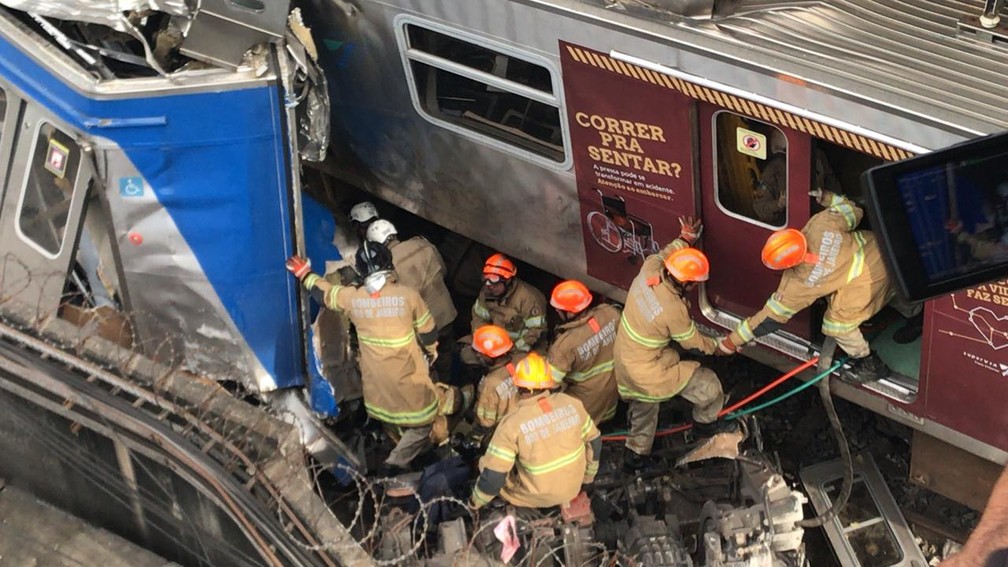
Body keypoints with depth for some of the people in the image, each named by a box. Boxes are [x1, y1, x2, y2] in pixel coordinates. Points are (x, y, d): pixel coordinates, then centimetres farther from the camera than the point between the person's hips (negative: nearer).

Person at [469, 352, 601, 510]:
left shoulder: (511, 424, -21)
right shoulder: (571, 404, -9)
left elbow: (493, 476, -19)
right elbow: (594, 442, 4)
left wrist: (476, 501, 0)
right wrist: (588, 476, 22)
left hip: (538, 497, -4)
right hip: (573, 488, 4)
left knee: (486, 463, 12)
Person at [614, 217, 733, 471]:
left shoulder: (649, 269, -18)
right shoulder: (673, 310, -33)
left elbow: (664, 254, 10)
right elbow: (693, 342, -12)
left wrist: (685, 239, 20)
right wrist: (719, 346, 5)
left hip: (624, 356, 8)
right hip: (648, 370, -8)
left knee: (643, 407, 30)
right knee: (707, 384, 8)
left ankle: (636, 454, 43)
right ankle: (706, 423, 35)